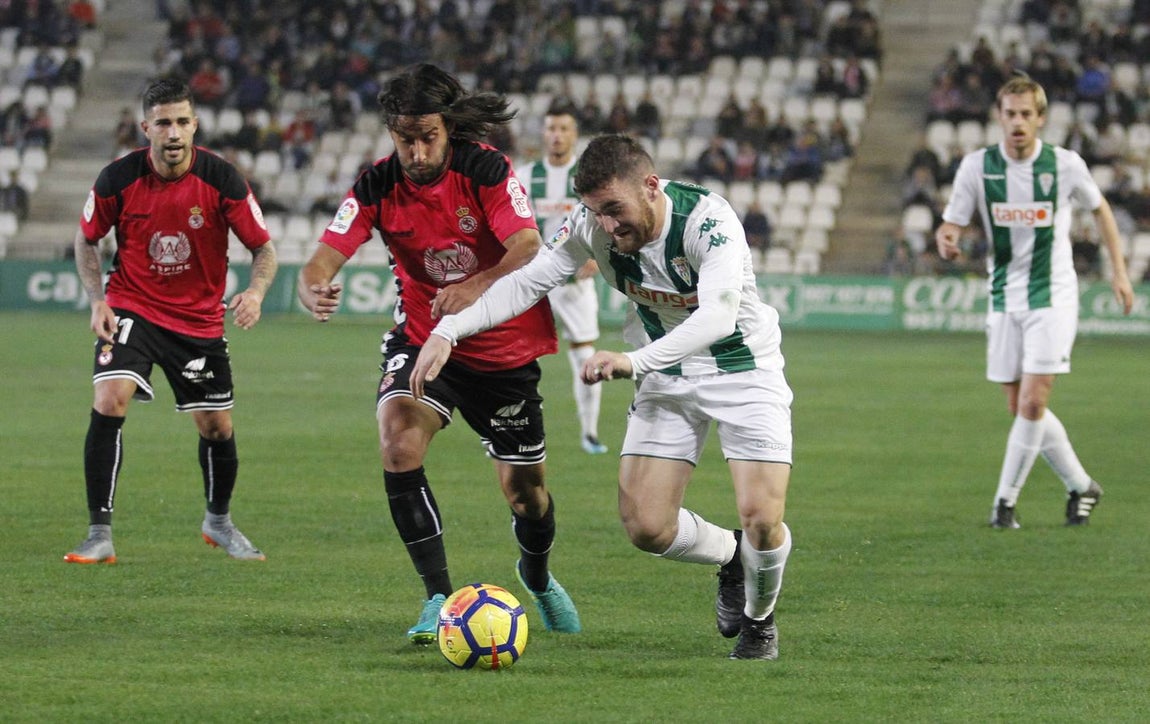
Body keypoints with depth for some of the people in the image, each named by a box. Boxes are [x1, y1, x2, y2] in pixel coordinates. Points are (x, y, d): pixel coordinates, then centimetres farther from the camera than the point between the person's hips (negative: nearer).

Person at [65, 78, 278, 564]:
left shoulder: (221, 179, -14)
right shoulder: (118, 179, -13)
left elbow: (263, 247, -7)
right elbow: (87, 239, 5)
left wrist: (256, 291, -27)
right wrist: (97, 300, -7)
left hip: (200, 319, 1)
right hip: (131, 309, -1)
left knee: (217, 427, 6)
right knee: (109, 402, -22)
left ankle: (218, 521, 36)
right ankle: (99, 535, -17)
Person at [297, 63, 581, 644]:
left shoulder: (487, 171, -19)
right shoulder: (377, 187, -13)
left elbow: (529, 250, -29)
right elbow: (322, 261, -19)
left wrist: (478, 287, -49)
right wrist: (315, 293, -44)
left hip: (506, 348, -1)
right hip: (423, 338, 1)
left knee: (524, 490, 6)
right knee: (399, 441, -28)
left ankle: (537, 574, 43)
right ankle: (439, 597, -20)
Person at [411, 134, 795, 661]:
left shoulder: (708, 219, -31)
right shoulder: (591, 225, -16)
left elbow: (718, 315, -44)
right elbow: (528, 281, -8)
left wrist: (635, 361, -58)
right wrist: (448, 330, -22)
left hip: (741, 365, -4)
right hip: (666, 377, 4)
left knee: (761, 516, -18)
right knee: (645, 527, -9)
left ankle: (759, 618, 16)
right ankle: (731, 557, 25)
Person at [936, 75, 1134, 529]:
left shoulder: (1066, 164, -7)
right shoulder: (978, 166, -5)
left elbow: (1098, 208, 11)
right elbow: (951, 225, -4)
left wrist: (1119, 270, 10)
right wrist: (946, 241, -28)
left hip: (1052, 296, -3)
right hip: (1004, 299, 3)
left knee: (1032, 402, -13)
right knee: (1021, 408, 6)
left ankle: (1005, 500, -3)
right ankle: (1080, 486, 25)